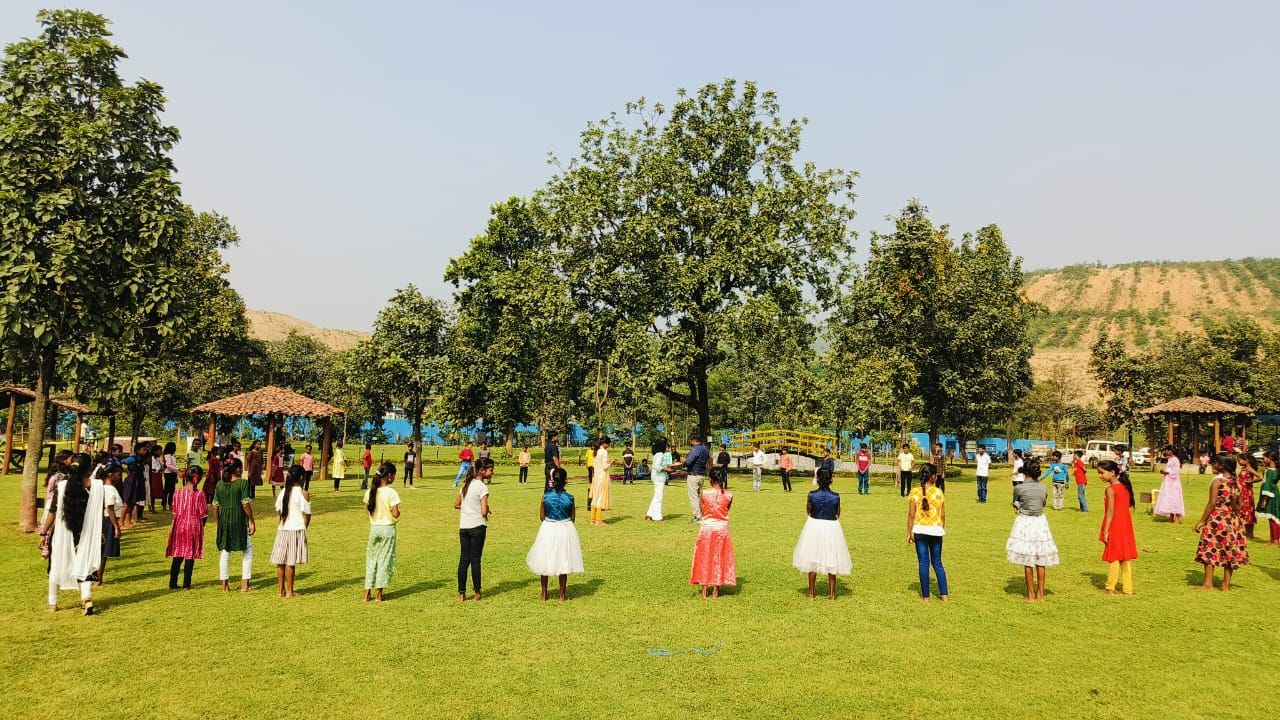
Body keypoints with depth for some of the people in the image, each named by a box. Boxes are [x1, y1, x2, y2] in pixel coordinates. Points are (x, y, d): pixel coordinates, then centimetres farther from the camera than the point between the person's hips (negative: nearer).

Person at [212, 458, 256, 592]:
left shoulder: (219, 484, 5)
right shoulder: (242, 483, -10)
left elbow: (215, 506, 7)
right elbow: (245, 504, -13)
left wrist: (217, 522, 18)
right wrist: (252, 522, -7)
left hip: (224, 520, 5)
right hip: (240, 520, -4)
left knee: (224, 552, 13)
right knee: (248, 551, 8)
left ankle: (225, 585, 18)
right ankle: (244, 585, 6)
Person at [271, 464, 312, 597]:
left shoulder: (283, 492, 7)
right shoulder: (303, 493, -9)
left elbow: (278, 510, 9)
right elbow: (307, 515, -8)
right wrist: (304, 528, 7)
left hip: (282, 529, 6)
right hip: (296, 530, -6)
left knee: (281, 562, 9)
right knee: (291, 562, -2)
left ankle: (281, 590, 16)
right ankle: (289, 591, 3)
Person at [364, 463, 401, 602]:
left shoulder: (369, 492, -1)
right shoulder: (391, 492, -17)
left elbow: (367, 509, 6)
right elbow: (395, 514, -19)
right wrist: (398, 512, 2)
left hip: (374, 528, 5)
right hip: (387, 529, -5)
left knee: (371, 559, 14)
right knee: (385, 560, 7)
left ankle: (367, 594, 15)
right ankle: (379, 594, 12)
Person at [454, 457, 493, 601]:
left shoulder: (466, 484, 10)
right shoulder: (482, 487, -13)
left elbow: (456, 504, 18)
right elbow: (484, 511, -19)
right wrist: (486, 510, 2)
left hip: (463, 527, 6)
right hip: (477, 526, -6)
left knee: (463, 559, 8)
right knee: (475, 560, 2)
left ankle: (461, 593, 10)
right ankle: (477, 593, 10)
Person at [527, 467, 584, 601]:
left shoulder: (545, 496, -11)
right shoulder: (569, 498, -12)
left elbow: (542, 517, -2)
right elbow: (573, 518, -3)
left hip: (548, 530, 1)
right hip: (565, 530, 0)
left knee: (544, 562, 15)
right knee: (563, 562, 12)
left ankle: (544, 594, 23)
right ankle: (562, 595, 21)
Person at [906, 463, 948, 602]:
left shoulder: (915, 493, -7)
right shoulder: (939, 492, -3)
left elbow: (911, 515, -7)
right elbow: (943, 515, 2)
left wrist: (909, 533, 1)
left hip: (920, 530, -1)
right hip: (936, 530, 1)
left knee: (923, 563, 5)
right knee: (937, 563, 15)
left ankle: (925, 596, 8)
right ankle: (944, 595, 16)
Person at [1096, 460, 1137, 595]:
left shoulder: (1111, 489, -15)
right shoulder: (1125, 486, 8)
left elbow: (1111, 511, -19)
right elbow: (1129, 509, 11)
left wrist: (1105, 531, -17)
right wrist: (1128, 527, 17)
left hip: (1115, 528, -7)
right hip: (1126, 527, 7)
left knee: (1113, 557, 0)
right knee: (1126, 558, 12)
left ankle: (1110, 588, 6)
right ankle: (1128, 588, 16)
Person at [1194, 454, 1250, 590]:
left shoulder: (1217, 481, -13)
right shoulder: (1237, 483, 5)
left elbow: (1212, 503, -15)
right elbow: (1239, 505, 7)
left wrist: (1202, 520, -10)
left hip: (1216, 520, -6)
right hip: (1233, 521, 6)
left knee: (1210, 550, 2)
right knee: (1229, 551, 11)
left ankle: (1208, 583, 3)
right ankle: (1226, 584, 16)